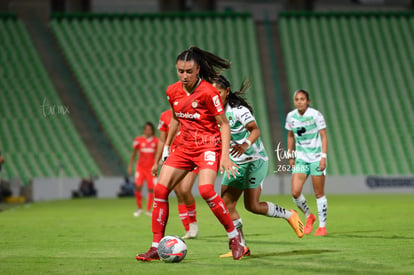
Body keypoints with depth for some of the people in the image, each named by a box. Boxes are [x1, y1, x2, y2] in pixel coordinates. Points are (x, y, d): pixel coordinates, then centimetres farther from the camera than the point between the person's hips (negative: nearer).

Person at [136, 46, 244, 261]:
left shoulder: (208, 92, -15)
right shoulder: (173, 92, 3)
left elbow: (224, 124, -11)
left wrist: (225, 155, -19)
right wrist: (166, 145, 21)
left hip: (209, 145, -6)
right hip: (184, 145, 6)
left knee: (206, 190, -27)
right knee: (160, 189, -6)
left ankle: (235, 238, -8)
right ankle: (156, 247, 1)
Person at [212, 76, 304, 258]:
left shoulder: (238, 110, -18)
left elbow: (255, 130, -30)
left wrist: (246, 144, -48)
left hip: (254, 161, -7)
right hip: (235, 163, 7)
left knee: (252, 205, -10)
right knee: (226, 205, -1)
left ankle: (289, 215, 11)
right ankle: (241, 247, 6)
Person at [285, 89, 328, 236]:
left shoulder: (316, 115, -10)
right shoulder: (291, 117, 2)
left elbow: (324, 136, -7)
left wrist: (323, 157, -15)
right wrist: (290, 155, 13)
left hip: (316, 158, -3)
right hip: (300, 158, 3)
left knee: (319, 194, 0)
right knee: (295, 192, -9)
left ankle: (322, 226, 12)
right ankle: (309, 217, 17)